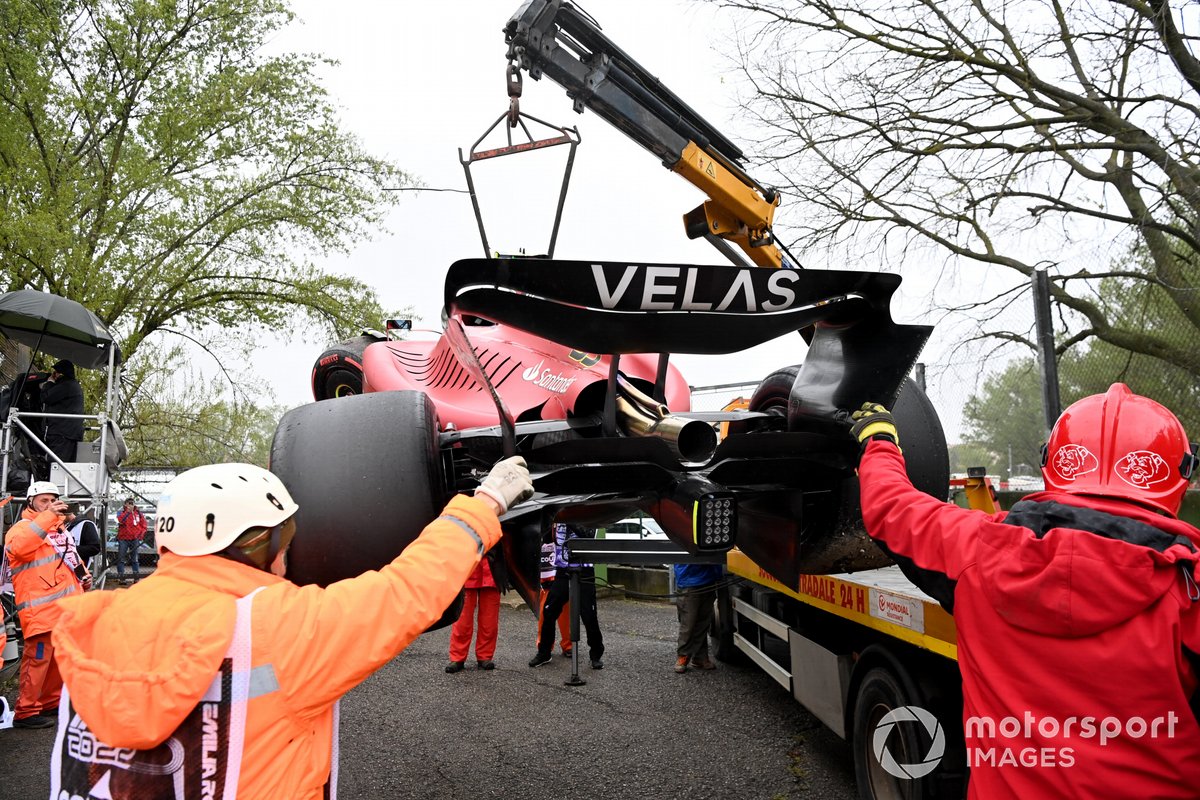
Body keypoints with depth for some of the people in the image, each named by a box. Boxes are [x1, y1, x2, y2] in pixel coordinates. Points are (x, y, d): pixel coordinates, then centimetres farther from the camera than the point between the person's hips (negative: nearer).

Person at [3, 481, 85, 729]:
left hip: (66, 607, 9)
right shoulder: (22, 527, -6)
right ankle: (25, 712, 0)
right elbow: (19, 547, -32)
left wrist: (81, 578, 16)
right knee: (38, 659, -8)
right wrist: (48, 516, -36)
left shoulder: (58, 530, 20)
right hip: (41, 610, -9)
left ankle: (51, 702, 27)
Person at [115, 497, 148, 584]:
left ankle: (136, 577, 15)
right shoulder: (122, 512, -2)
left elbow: (143, 524, 12)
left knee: (135, 559, 9)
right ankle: (120, 577, 2)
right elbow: (120, 520, -22)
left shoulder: (138, 513, 5)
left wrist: (142, 534, 1)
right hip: (123, 539, -2)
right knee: (121, 559, -2)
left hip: (135, 539, 2)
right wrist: (128, 511, -22)